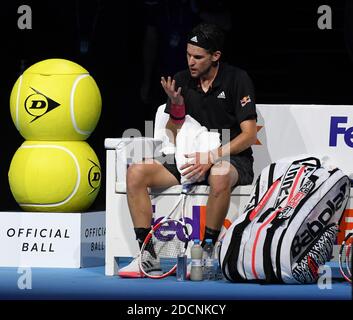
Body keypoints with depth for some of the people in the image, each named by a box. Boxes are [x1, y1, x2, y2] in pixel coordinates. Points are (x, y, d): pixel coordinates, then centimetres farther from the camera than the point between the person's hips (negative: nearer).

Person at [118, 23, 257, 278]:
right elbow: (174, 139, 7)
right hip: (193, 159, 5)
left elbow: (249, 134, -13)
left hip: (232, 158, -5)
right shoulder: (182, 81, 5)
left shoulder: (237, 80, -7)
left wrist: (211, 157, -24)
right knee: (136, 172, -17)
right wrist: (176, 104, -12)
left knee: (220, 176, -42)